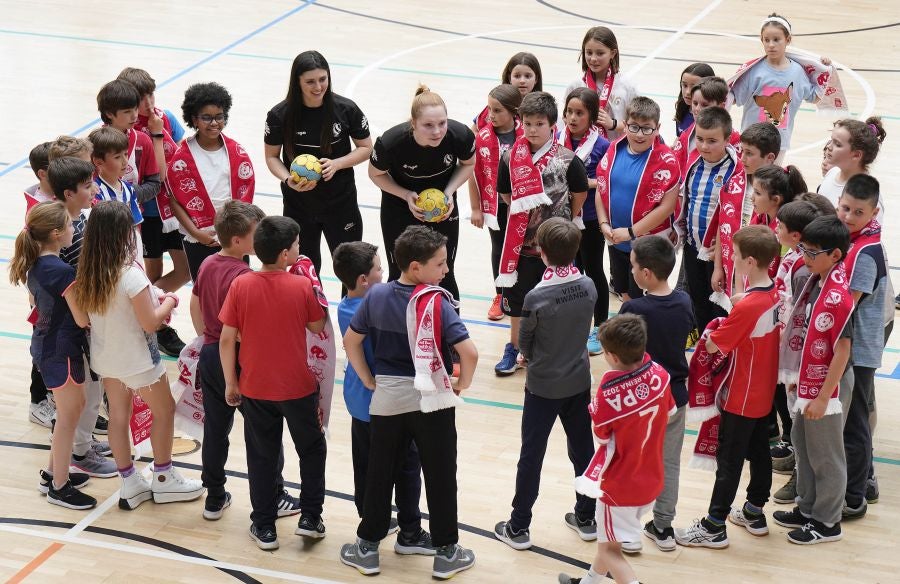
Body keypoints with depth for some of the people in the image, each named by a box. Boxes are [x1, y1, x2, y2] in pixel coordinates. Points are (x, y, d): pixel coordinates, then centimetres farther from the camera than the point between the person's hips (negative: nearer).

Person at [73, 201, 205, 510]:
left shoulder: (87, 272, -7)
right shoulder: (131, 275, -28)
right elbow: (151, 323, -22)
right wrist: (168, 301, -4)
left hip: (105, 357, 6)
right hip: (137, 360, -6)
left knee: (118, 415, 16)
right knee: (164, 410, 15)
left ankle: (130, 484, 26)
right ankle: (163, 479, 26)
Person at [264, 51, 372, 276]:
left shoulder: (346, 109, -13)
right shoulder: (280, 115, -12)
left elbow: (366, 148, -2)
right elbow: (272, 156, 0)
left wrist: (336, 164, -19)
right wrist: (287, 180, -21)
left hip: (340, 204, -1)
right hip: (298, 205, 1)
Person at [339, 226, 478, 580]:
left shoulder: (376, 296, -3)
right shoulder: (436, 303, -17)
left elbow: (350, 341, 5)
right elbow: (469, 352, -24)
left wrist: (369, 381, 12)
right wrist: (462, 384, -7)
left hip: (387, 401, 4)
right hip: (432, 402, -4)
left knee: (380, 474, 15)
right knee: (440, 477, 9)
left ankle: (368, 548, 25)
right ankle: (446, 553, 18)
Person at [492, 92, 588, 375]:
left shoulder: (567, 160, -13)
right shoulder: (510, 158, -5)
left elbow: (580, 193, 2)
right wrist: (524, 212, 9)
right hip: (521, 239, 3)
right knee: (517, 294, 14)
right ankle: (514, 347, 30)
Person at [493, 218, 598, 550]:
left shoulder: (536, 298, -23)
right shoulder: (589, 287, -10)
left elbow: (524, 345, -9)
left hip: (543, 387, -4)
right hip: (579, 382, 4)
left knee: (531, 455, 7)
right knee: (583, 449, 17)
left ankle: (519, 528, 16)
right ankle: (587, 519, 30)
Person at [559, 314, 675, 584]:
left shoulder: (609, 392, -31)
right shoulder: (659, 375, -15)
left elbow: (602, 436, -15)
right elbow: (669, 412, 4)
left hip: (620, 484, -7)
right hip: (651, 479, 7)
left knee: (609, 548, 9)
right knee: (611, 538, 27)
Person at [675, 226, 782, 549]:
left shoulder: (747, 306, -29)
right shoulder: (774, 294, -4)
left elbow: (713, 345, -21)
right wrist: (728, 326, -1)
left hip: (740, 398, -8)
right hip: (764, 393, 8)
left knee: (729, 461, 2)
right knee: (759, 452, 19)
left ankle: (714, 527, 11)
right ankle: (755, 513, 33)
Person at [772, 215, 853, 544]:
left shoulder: (837, 296, -26)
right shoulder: (815, 282, 1)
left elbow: (842, 350, -24)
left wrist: (823, 396, -21)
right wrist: (798, 376, 15)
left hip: (827, 386, -9)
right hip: (809, 382, 9)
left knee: (825, 454, 6)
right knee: (803, 444, 21)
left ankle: (827, 522, 21)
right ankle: (808, 509, 37)